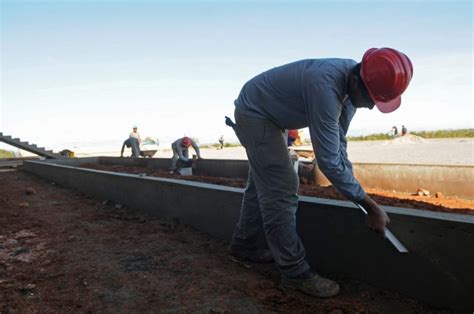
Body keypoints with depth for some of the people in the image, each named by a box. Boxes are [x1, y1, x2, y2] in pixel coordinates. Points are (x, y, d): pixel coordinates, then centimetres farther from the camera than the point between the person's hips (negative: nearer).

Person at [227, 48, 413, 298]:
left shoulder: (353, 83, -10)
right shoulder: (325, 87, -37)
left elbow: (338, 142, -2)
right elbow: (329, 160, -36)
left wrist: (354, 192, -3)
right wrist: (371, 206, -28)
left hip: (262, 115, 10)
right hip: (254, 114, -9)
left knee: (263, 184, 17)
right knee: (280, 190, -12)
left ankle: (243, 245, 32)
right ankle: (294, 272, -2)